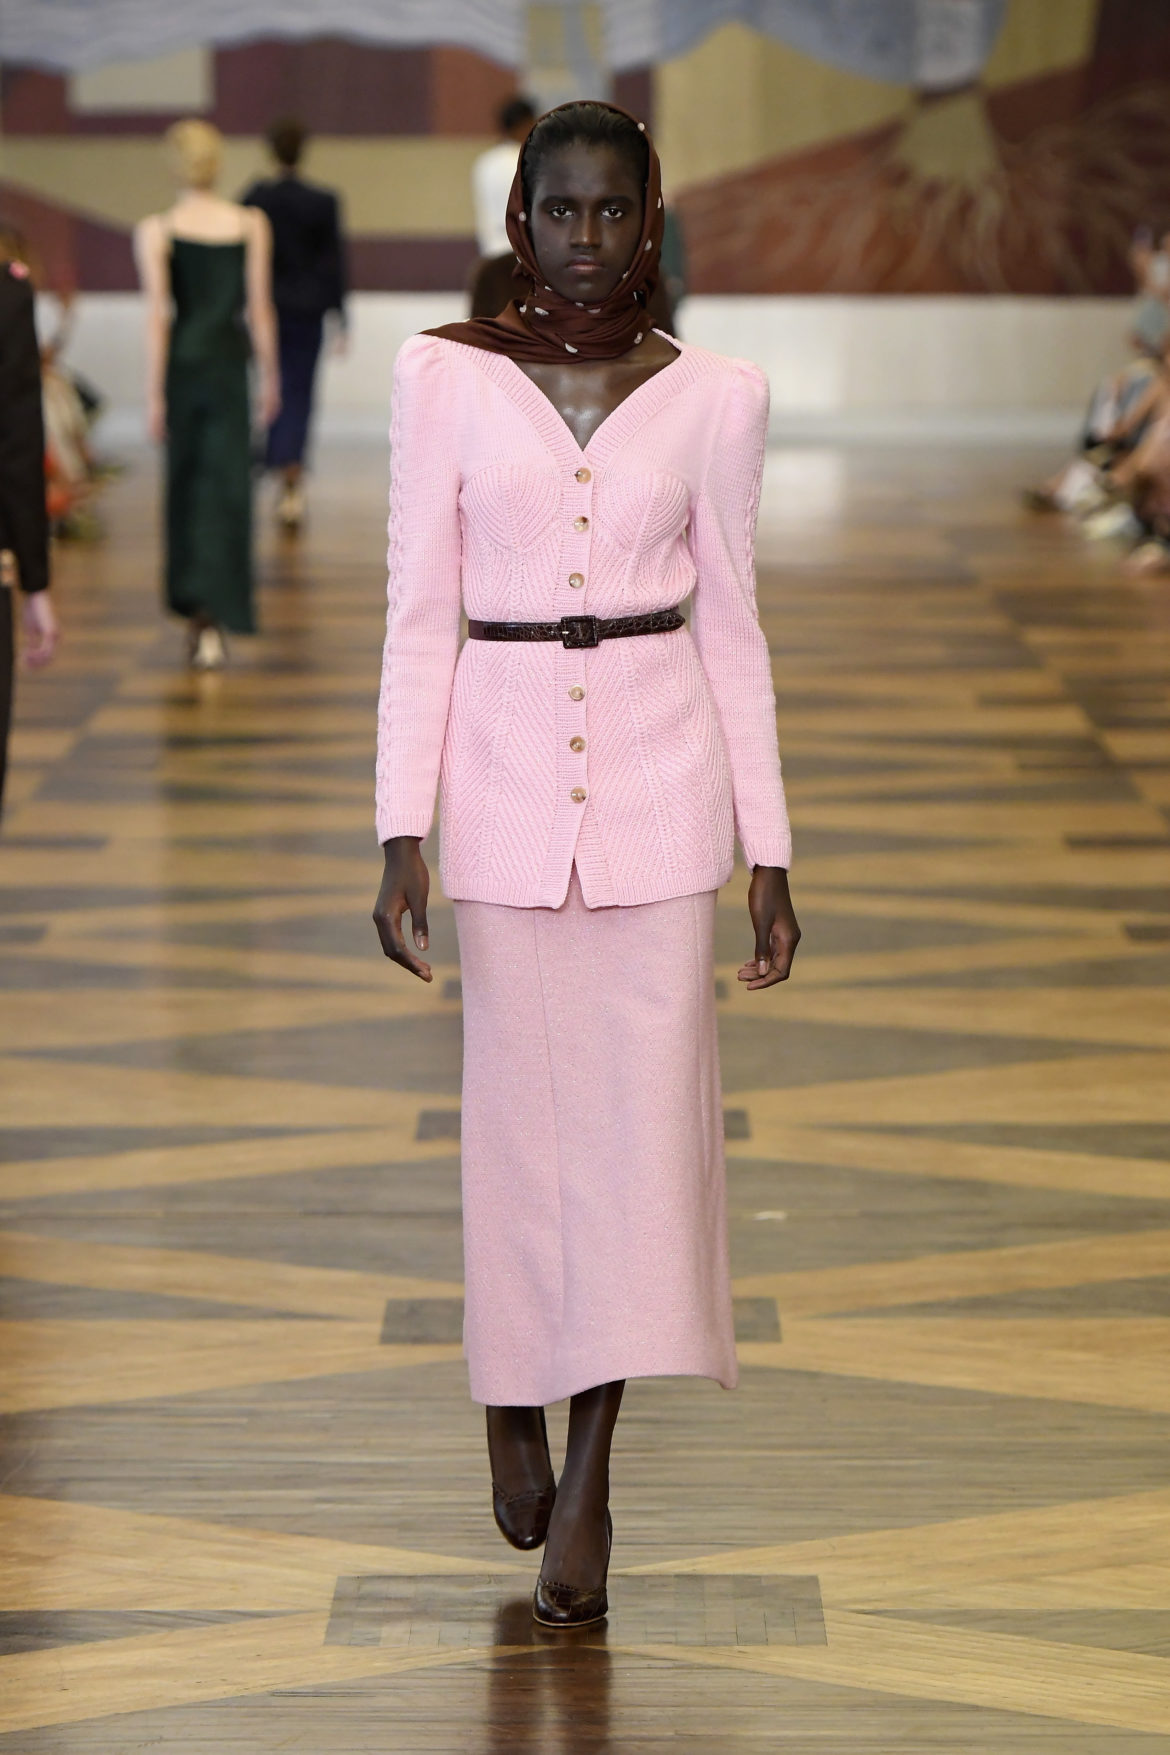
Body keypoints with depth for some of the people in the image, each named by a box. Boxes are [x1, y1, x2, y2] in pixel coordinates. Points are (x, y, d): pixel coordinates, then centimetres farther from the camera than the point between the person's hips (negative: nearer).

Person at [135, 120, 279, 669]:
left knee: (185, 482, 15)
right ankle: (214, 618, -10)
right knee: (226, 486, 0)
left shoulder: (156, 232, -5)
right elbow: (259, 307, 0)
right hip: (230, 361, 0)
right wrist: (270, 375, 10)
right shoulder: (251, 225, -1)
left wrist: (154, 393, -5)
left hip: (180, 362, 0)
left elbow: (158, 314, -8)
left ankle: (195, 610, 22)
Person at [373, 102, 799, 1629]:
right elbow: (419, 616, -1)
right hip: (504, 769, 0)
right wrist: (403, 831, -9)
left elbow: (730, 627, 6)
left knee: (644, 1108, -3)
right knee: (518, 1107, 7)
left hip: (661, 772, 0)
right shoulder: (444, 376, -1)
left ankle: (588, 1478, 5)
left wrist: (769, 854, 4)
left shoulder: (714, 397, 1)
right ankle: (512, 1406, 32)